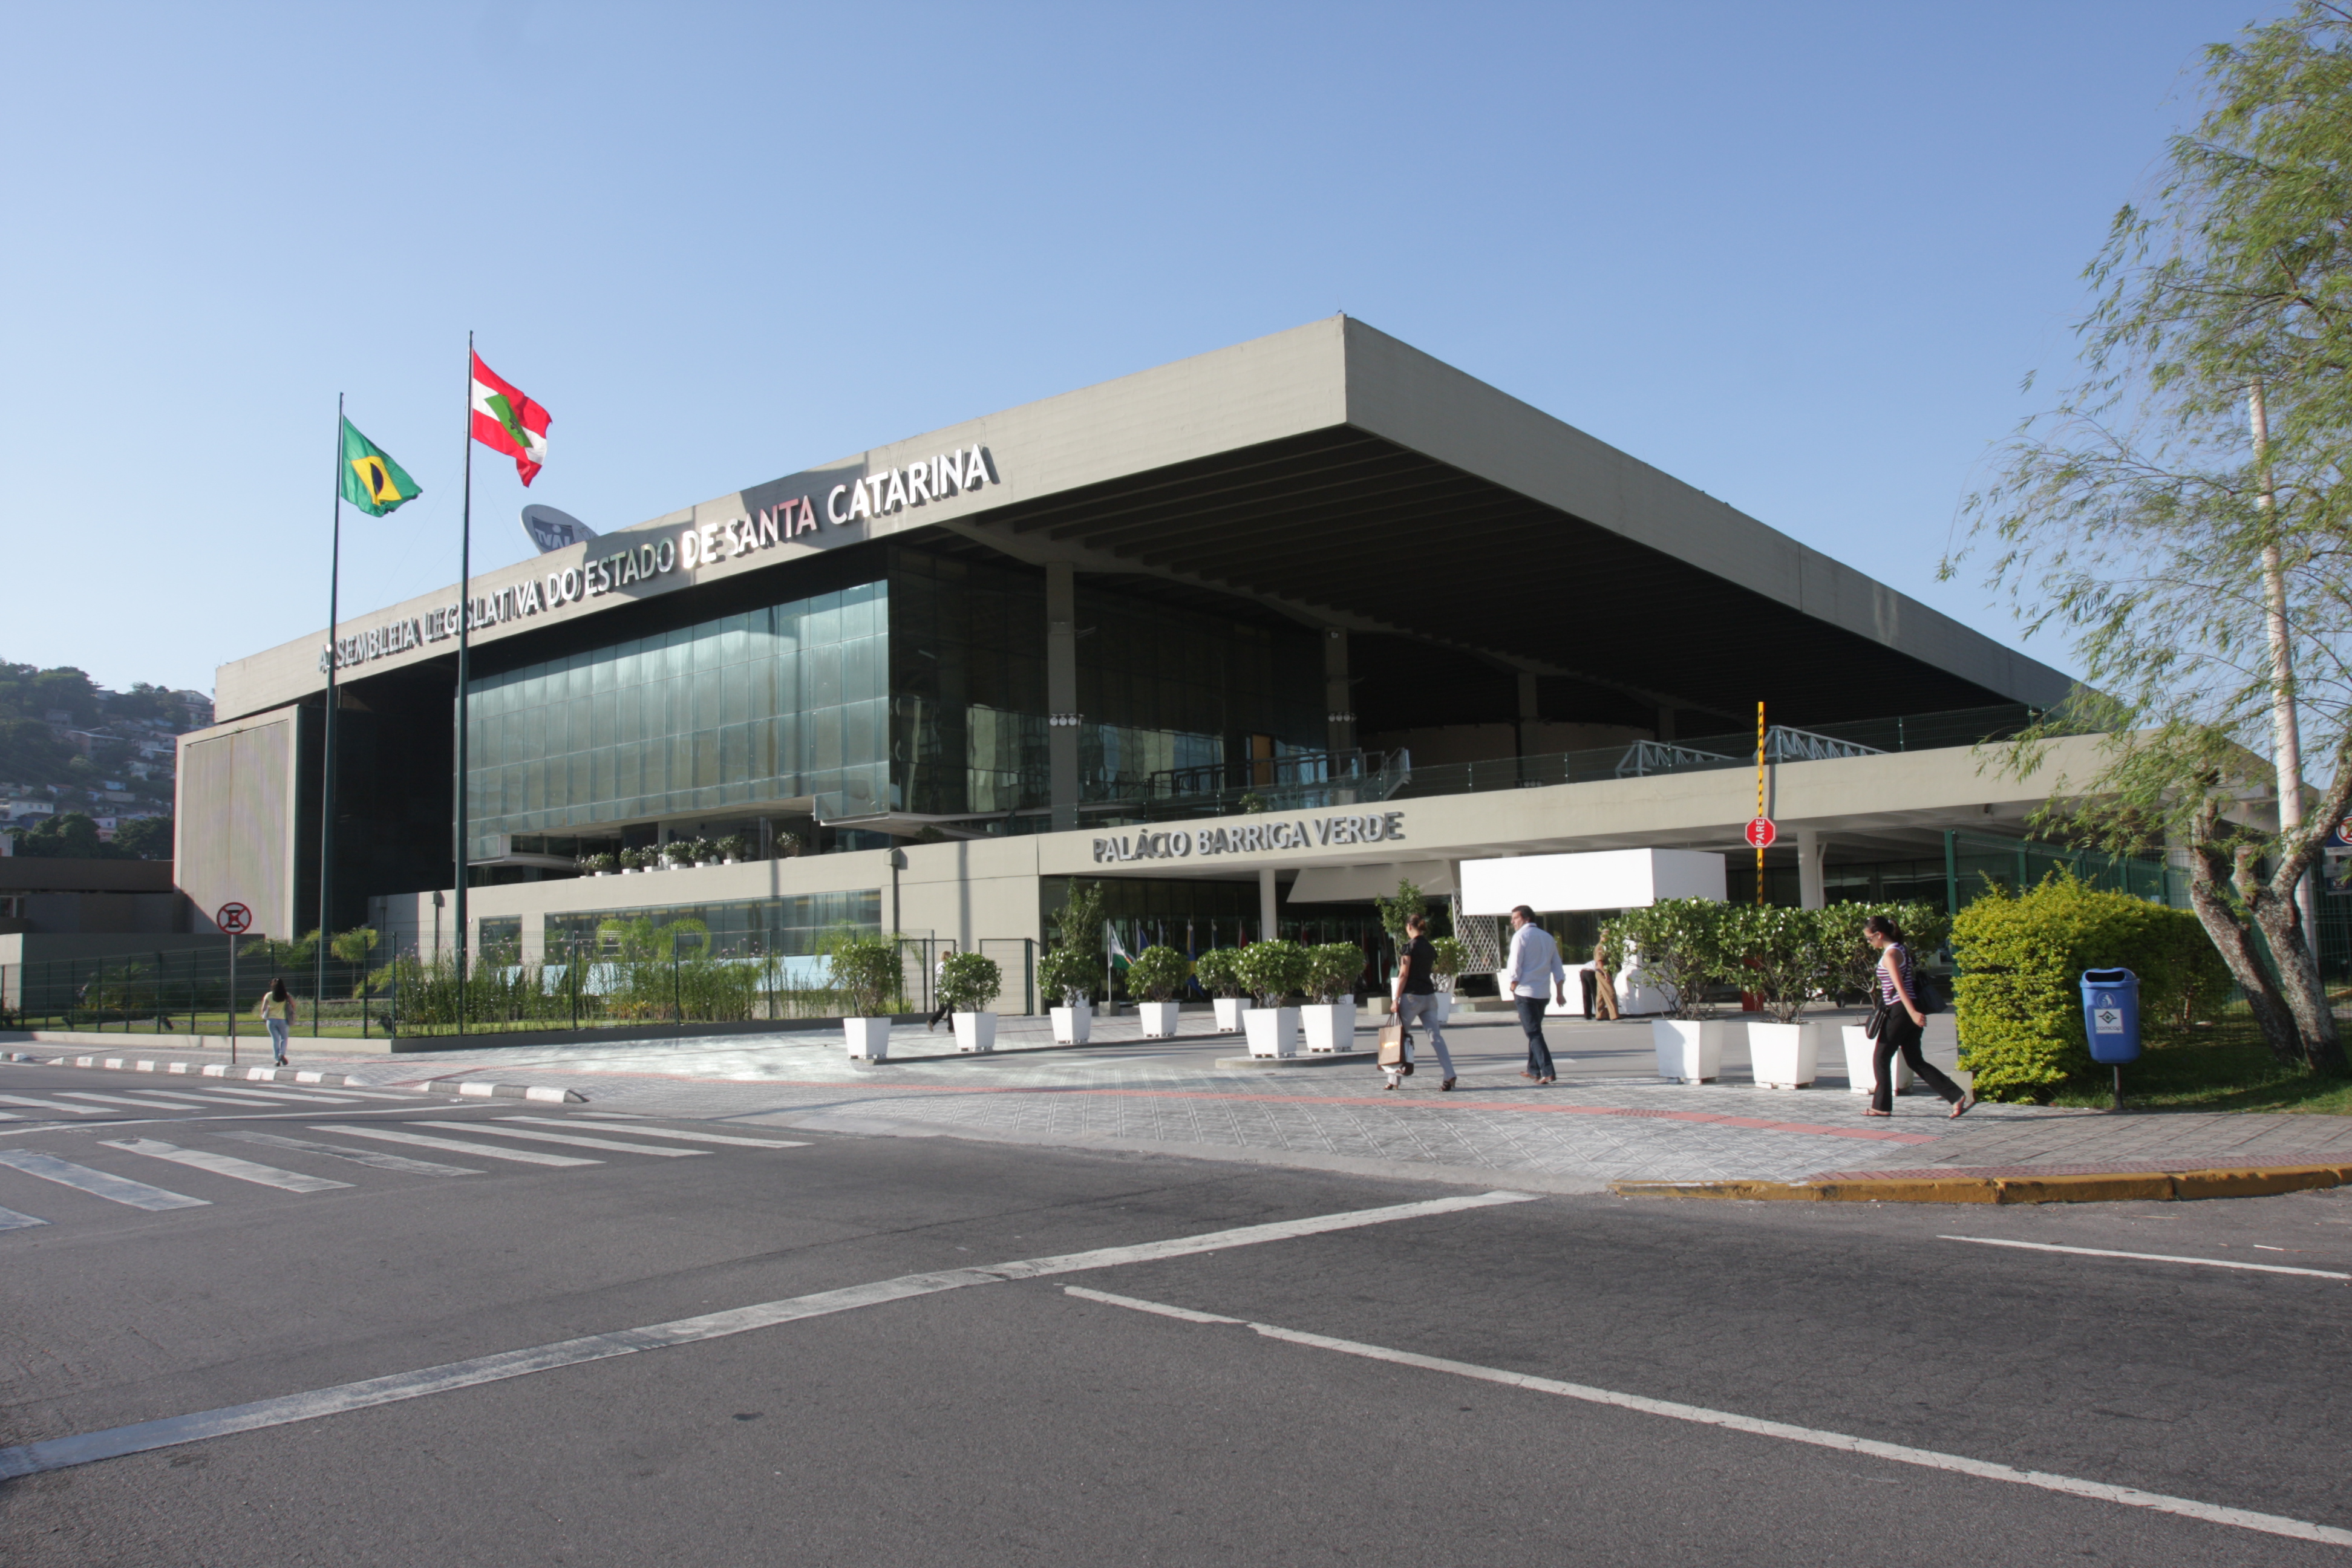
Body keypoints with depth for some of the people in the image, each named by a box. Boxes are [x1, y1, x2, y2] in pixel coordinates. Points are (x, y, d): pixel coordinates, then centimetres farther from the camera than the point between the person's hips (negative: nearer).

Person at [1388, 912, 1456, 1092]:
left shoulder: (1410, 946, -9)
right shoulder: (1430, 948, 11)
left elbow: (1404, 974, -12)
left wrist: (1396, 999, -10)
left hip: (1412, 996, -6)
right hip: (1429, 996, 6)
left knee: (1401, 1035, 5)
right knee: (1436, 1036, 2)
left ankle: (1394, 1079, 10)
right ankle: (1448, 1076, -8)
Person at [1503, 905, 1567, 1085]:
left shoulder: (1520, 936, -7)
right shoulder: (1548, 937, 14)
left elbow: (1515, 966, -12)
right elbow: (1558, 968, 14)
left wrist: (1512, 989, -1)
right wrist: (1560, 992, 17)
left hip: (1526, 991, -7)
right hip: (1543, 992, 7)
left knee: (1534, 1033, -7)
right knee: (1535, 1030, 19)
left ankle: (1547, 1072, -17)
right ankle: (1533, 1069, 26)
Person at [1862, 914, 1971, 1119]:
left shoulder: (1890, 954, -13)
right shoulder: (1901, 949, 15)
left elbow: (1899, 985, -23)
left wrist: (1912, 1013, -31)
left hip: (1900, 1010, -9)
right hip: (1908, 1010, 9)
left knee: (1881, 1058, 2)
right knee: (1916, 1061, 9)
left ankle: (1881, 1106, 7)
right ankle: (1958, 1096, 3)